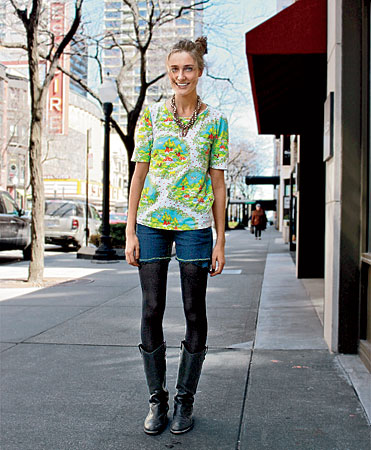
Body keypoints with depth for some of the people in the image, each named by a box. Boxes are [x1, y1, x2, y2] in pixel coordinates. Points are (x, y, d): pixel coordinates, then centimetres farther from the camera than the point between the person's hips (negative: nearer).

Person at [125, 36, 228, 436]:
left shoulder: (215, 121, 5)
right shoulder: (151, 115, 7)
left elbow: (218, 182, 4)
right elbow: (139, 173, 6)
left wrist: (220, 240, 0)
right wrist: (130, 231, 0)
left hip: (195, 224, -1)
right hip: (152, 222, 1)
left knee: (194, 314, 3)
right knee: (152, 310, 2)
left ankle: (185, 400, 19)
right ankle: (157, 400, 17)